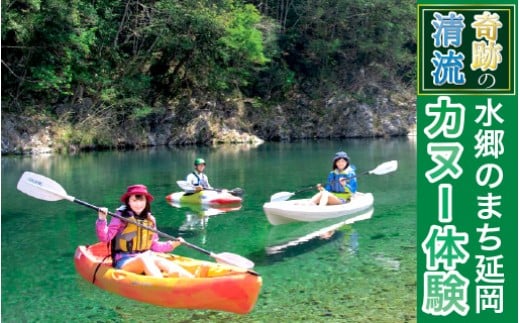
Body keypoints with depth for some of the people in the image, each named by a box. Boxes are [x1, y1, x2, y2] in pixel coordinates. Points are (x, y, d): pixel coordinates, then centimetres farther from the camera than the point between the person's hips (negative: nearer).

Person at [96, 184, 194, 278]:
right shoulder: (121, 217, -3)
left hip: (146, 258, 5)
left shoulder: (150, 220, 11)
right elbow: (105, 238, -10)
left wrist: (171, 245, 3)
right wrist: (102, 220, -25)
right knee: (144, 259, -35)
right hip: (124, 262, -4)